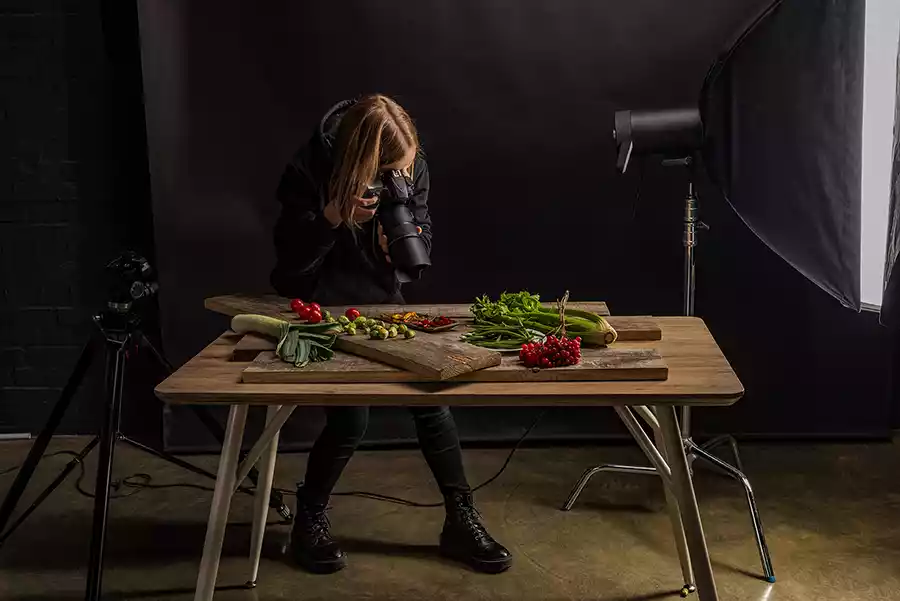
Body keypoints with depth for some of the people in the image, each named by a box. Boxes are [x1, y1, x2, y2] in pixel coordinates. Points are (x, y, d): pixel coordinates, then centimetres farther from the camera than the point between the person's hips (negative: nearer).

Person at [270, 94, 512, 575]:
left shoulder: (410, 168, -10)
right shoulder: (309, 171, -22)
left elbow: (423, 237, 0)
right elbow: (290, 260, -19)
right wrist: (332, 217, -35)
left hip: (382, 299, 4)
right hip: (320, 306, -4)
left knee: (431, 399, -6)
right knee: (350, 419, -13)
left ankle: (461, 520, 8)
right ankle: (308, 522, 13)